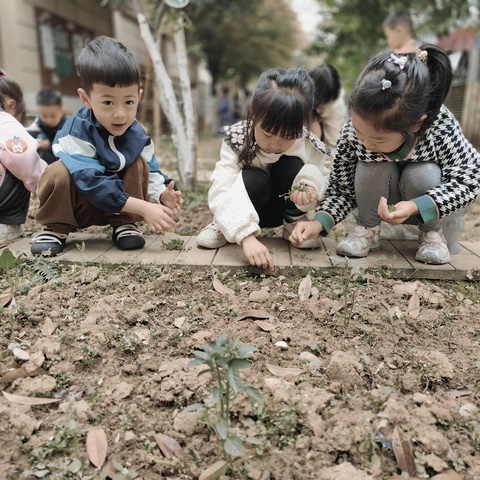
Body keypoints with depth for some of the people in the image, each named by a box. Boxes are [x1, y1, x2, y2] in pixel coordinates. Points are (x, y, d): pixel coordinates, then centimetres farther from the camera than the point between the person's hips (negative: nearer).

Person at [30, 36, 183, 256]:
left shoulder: (138, 136, -14)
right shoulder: (77, 131, -30)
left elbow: (151, 174, -6)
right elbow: (93, 182, -37)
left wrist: (162, 194, -31)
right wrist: (143, 208, -40)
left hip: (118, 207, 4)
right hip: (77, 204, -3)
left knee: (138, 164, -17)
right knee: (59, 172, -33)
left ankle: (124, 224, -7)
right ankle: (55, 228, -7)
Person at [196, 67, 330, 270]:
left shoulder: (309, 146, -22)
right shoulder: (237, 139, -29)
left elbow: (322, 180, -8)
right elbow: (221, 191, -39)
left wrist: (311, 189, -36)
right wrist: (246, 236, -54)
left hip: (285, 207, 2)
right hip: (247, 210, -2)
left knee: (292, 167, -27)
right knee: (252, 180, -35)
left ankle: (294, 224, -5)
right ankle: (222, 226, -7)